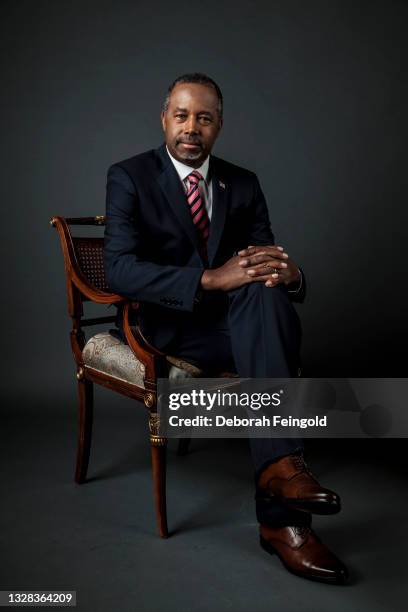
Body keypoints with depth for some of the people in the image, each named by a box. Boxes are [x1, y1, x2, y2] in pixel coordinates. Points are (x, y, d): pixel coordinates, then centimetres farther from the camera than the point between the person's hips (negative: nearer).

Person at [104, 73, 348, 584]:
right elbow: (119, 270, -19)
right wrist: (210, 280, -32)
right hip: (173, 327, -3)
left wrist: (288, 272, -24)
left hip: (241, 320, 4)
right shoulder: (129, 176, -3)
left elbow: (264, 258, 3)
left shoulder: (243, 184, 9)